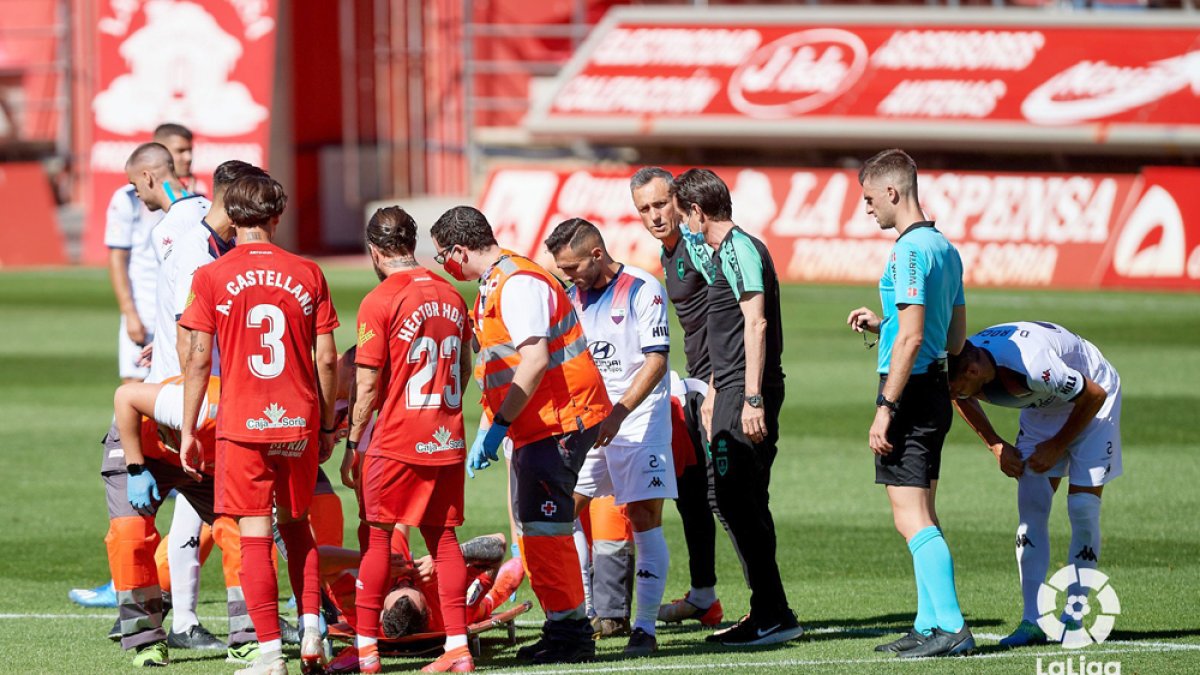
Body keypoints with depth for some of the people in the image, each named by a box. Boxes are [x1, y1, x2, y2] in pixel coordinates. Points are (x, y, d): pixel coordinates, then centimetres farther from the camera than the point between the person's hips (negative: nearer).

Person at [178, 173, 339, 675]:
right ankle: (310, 633, 11)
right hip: (299, 422, 3)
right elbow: (326, 360, 3)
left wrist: (188, 432, 3)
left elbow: (199, 360, -4)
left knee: (255, 537, -1)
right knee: (296, 525, 21)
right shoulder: (307, 275, 2)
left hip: (243, 426, -3)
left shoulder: (212, 278, -4)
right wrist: (326, 425, 13)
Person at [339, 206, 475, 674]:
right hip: (447, 441, 5)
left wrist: (353, 444, -2)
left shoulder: (379, 302, -10)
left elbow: (368, 385, -10)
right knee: (442, 537, 8)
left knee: (378, 534, 3)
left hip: (396, 442, -5)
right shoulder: (451, 297, 8)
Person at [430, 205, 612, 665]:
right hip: (532, 427, 11)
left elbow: (535, 361, -25)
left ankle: (571, 633, -7)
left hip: (561, 419, -11)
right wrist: (487, 428, 17)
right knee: (530, 530, 13)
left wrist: (497, 427, -23)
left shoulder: (518, 283, -17)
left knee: (544, 528, -10)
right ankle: (561, 628, 19)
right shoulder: (492, 286, 16)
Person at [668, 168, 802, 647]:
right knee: (743, 503, 12)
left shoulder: (738, 250, -12)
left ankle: (772, 616, -11)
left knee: (738, 500, -11)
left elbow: (755, 324, -20)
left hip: (746, 393, -11)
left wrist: (751, 398, -24)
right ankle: (768, 613, 17)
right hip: (733, 392, 11)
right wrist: (714, 390, 34)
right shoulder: (723, 252, 20)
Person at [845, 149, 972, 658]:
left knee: (911, 519, -11)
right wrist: (882, 325, 21)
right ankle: (930, 625, 19)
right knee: (922, 516, 16)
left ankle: (951, 627, -17)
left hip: (909, 389, -10)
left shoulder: (910, 250, -16)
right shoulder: (944, 248, 14)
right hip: (935, 389, 10)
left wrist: (886, 408, -20)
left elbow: (911, 337, -22)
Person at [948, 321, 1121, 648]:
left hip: (1091, 401, -6)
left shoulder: (1030, 366, -42)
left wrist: (1057, 446, -17)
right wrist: (997, 446, -3)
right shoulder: (960, 368, -21)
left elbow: (1094, 395, -26)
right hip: (1042, 408, 6)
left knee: (1083, 507, -14)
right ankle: (1033, 621, -6)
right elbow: (963, 400, 7)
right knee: (1031, 507, -7)